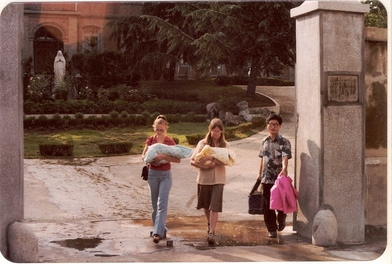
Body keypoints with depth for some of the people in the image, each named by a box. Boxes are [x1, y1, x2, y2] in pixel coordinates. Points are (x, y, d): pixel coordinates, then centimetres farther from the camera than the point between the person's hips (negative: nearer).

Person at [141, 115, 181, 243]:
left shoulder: (170, 141, -6)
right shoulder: (150, 140, 2)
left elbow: (178, 159, -14)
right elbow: (143, 156, 6)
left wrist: (164, 156, -27)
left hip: (165, 175, -3)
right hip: (152, 173, 3)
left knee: (162, 204, -13)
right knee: (155, 204, 10)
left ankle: (158, 232, -18)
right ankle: (161, 229, 25)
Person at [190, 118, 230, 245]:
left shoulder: (225, 145, 1)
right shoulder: (202, 143, 1)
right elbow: (192, 161, -2)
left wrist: (212, 158, -27)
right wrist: (204, 166, -18)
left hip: (218, 179, -2)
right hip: (203, 178, 2)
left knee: (215, 207, -10)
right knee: (206, 205, 17)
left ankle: (211, 233, -12)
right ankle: (209, 224, 43)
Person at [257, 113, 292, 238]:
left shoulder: (284, 142, -8)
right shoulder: (264, 142, 9)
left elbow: (285, 157, -22)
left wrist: (284, 169, -40)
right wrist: (260, 174, 18)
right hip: (266, 179, 4)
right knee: (267, 205, 4)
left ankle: (281, 220, 36)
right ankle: (272, 229, 15)